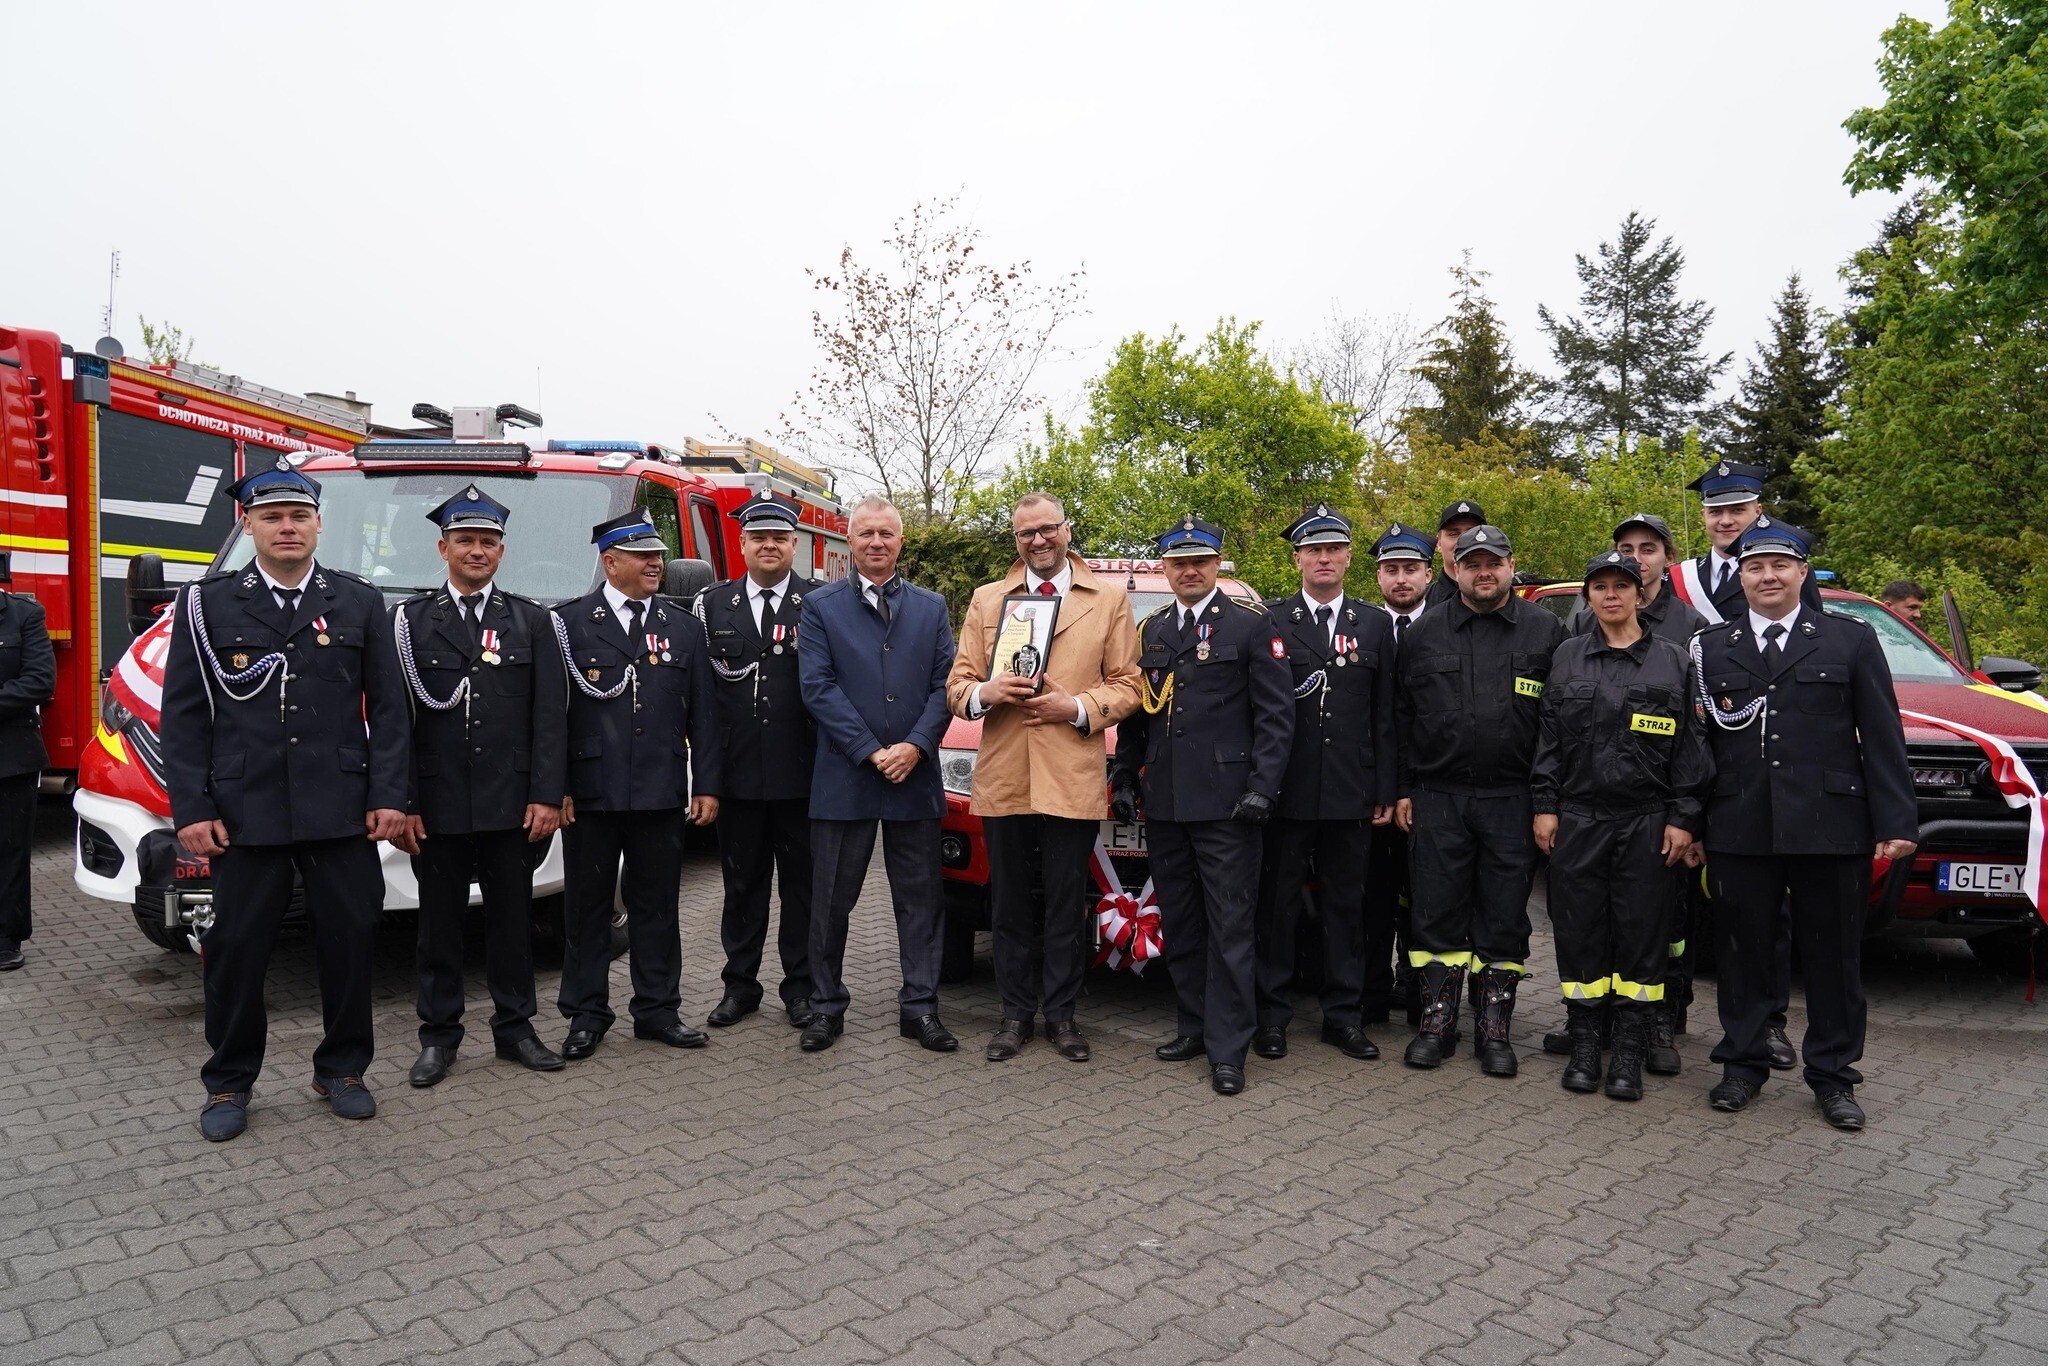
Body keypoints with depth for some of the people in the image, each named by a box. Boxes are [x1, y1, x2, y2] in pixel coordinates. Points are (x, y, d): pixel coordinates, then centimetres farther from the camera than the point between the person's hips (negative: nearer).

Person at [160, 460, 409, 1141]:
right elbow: (184, 715, 4)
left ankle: (341, 1069, 24)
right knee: (235, 946, 7)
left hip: (343, 811, 1)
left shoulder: (360, 601, 6)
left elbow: (387, 708, 5)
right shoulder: (206, 604, 5)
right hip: (244, 814, 0)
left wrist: (387, 796, -2)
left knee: (350, 940, 6)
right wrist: (190, 809, -3)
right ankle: (229, 1082, 25)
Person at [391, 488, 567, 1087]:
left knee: (512, 917, 9)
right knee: (440, 920, 9)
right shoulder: (411, 620, 4)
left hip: (511, 803, 1)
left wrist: (547, 796, -6)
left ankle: (515, 1027, 22)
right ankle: (439, 1035, 22)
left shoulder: (531, 621, 6)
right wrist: (399, 803, -5)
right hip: (437, 805, 0)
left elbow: (550, 716, 1)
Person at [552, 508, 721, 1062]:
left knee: (656, 905, 10)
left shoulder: (684, 626, 8)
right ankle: (586, 1014, 21)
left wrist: (707, 785, 1)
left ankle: (657, 1010, 22)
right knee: (587, 906, 8)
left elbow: (703, 712, 6)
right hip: (590, 793, -2)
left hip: (662, 793, 2)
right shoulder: (569, 622, 0)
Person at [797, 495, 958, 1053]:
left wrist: (916, 746, -11)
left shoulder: (931, 607, 11)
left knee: (921, 899, 7)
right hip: (843, 777, -2)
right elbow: (817, 687, -6)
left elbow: (944, 684, 4)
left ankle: (920, 1007, 18)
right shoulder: (820, 606, 3)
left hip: (915, 776, 2)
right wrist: (871, 752, -12)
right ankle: (827, 1007, 20)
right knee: (832, 901, 7)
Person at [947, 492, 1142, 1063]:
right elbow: (956, 685, 9)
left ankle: (1062, 1014, 20)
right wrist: (985, 692, -13)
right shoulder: (987, 600, 13)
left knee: (1066, 907, 6)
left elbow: (1126, 685, 3)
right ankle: (1016, 1013, 23)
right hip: (1002, 780, 2)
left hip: (1072, 780, -2)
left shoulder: (1109, 599, 8)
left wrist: (1077, 708, -13)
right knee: (1010, 906, 10)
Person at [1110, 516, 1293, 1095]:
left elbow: (1275, 715, -5)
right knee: (1178, 924, 13)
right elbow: (1134, 717, 19)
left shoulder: (1252, 624, 0)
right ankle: (1194, 1026, 25)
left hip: (1223, 803, -5)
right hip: (1163, 804, 6)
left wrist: (1262, 787, -13)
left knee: (1229, 927, -2)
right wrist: (1123, 780, 11)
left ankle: (1227, 1048, 5)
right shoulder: (1150, 630, 15)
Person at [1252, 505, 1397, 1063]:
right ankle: (1272, 1014, 17)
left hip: (1350, 796, 2)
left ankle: (1344, 1015, 22)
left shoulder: (1375, 625, 9)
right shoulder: (1269, 620, 2)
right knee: (1276, 905, 6)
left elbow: (1385, 716, 8)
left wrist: (1385, 792, 4)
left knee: (1346, 906, 11)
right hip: (1285, 791, -2)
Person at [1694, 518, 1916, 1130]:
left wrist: (1897, 820, -4)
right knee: (1745, 953, 9)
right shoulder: (1710, 647, 8)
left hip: (1830, 828, 0)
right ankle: (1744, 1063, 22)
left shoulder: (1852, 640, 6)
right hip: (1738, 832, 1)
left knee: (1834, 957, 8)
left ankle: (1832, 1074, 22)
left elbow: (1883, 739, 3)